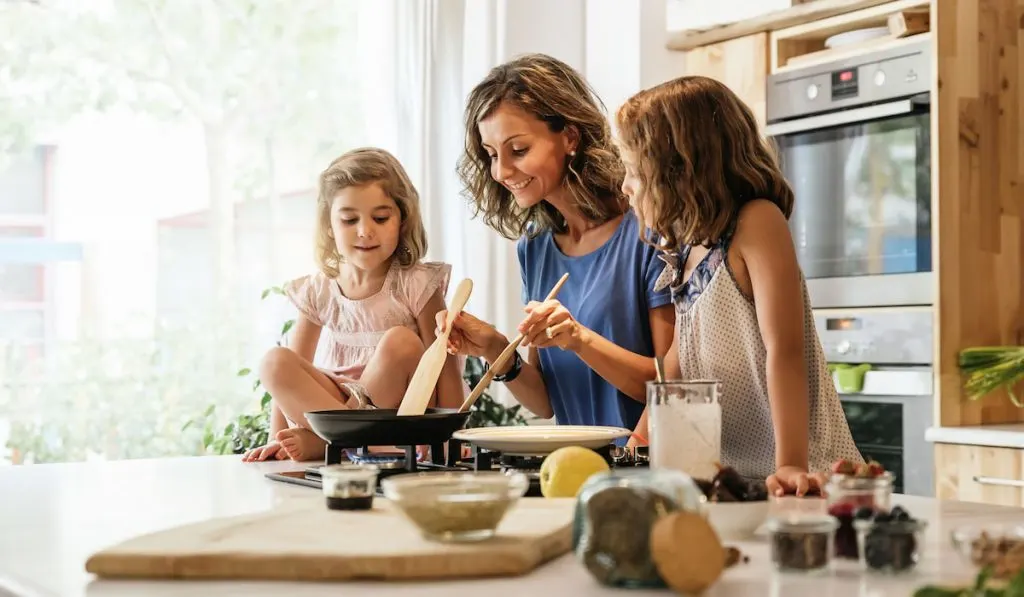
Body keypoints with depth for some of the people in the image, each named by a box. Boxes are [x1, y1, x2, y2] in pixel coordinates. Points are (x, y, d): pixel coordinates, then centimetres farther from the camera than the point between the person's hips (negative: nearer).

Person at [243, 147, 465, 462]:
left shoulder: (415, 285, -8)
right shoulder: (318, 291, 2)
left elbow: (445, 365, -11)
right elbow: (289, 376, 6)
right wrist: (278, 439, -3)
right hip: (336, 401, 3)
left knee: (400, 342, -30)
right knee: (274, 362, -18)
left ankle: (321, 441, -21)